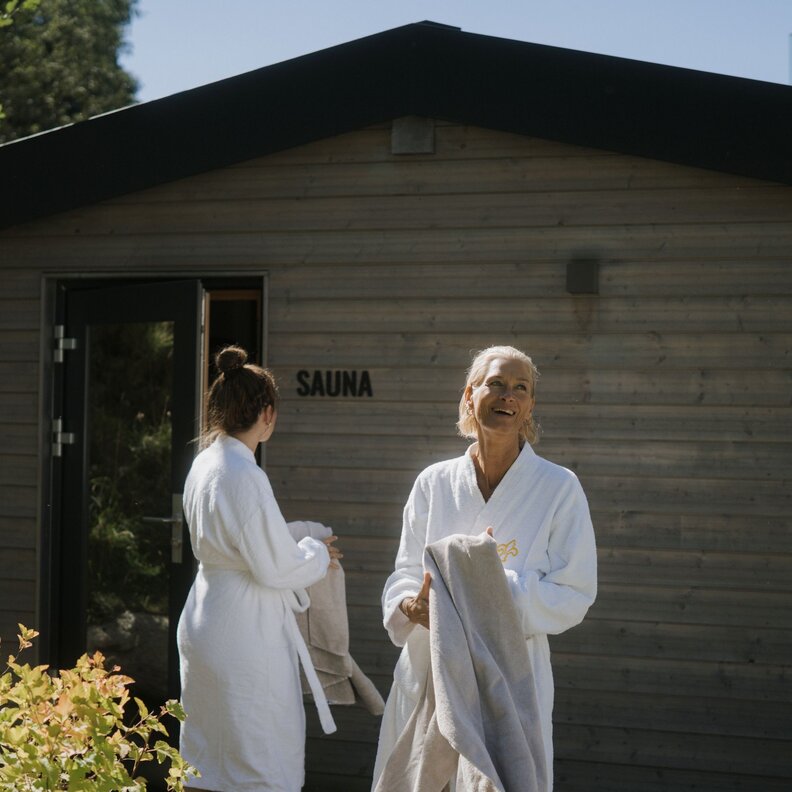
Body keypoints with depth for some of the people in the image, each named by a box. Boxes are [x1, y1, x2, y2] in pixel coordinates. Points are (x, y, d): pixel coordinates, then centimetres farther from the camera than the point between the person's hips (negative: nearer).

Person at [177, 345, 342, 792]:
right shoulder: (244, 477, -21)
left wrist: (300, 549, 16)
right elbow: (274, 569, -18)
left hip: (204, 627, 9)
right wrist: (319, 555, 0)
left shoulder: (204, 465, 6)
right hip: (246, 634, -9)